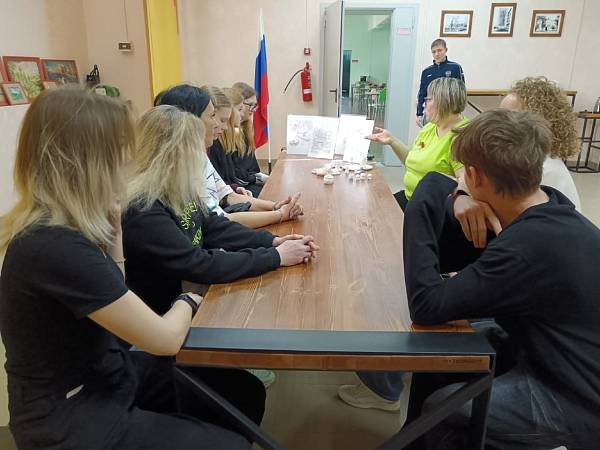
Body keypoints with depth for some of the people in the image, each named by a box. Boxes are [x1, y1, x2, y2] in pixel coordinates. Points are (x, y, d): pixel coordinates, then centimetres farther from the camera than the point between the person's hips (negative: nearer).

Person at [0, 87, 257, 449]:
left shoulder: (52, 224, -2)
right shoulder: (55, 246, -31)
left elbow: (111, 293, 10)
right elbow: (165, 339, -26)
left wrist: (111, 228, -4)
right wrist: (186, 303, -4)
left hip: (100, 375, 8)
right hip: (72, 418, -8)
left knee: (245, 391, 9)